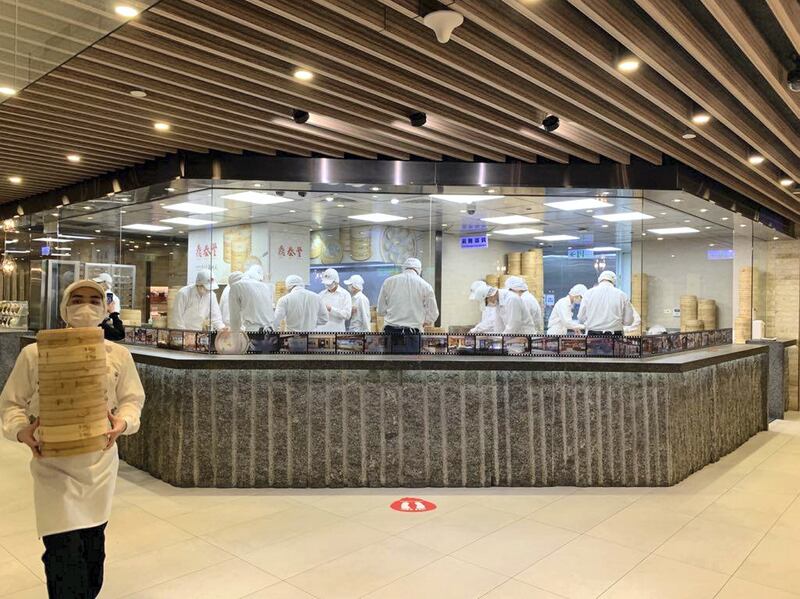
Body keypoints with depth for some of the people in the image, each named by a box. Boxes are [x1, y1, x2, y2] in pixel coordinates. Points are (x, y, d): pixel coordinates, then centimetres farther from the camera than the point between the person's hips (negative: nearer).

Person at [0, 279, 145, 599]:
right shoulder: (34, 353, -5)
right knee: (64, 554, -6)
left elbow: (132, 400, 5)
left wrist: (122, 422, -16)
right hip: (54, 466, -2)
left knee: (93, 546, 16)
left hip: (100, 464, 3)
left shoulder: (118, 355, 0)